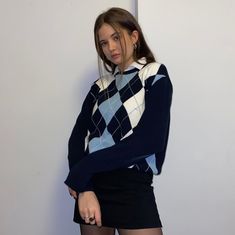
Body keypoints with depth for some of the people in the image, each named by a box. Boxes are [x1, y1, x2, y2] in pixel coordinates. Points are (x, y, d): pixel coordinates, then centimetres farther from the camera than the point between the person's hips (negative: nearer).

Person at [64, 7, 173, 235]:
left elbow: (149, 141, -13)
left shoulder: (155, 78, -1)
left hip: (132, 186, -4)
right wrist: (84, 188, -16)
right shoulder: (100, 86, 11)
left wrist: (83, 169, -12)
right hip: (90, 183, 4)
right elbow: (77, 138, 1)